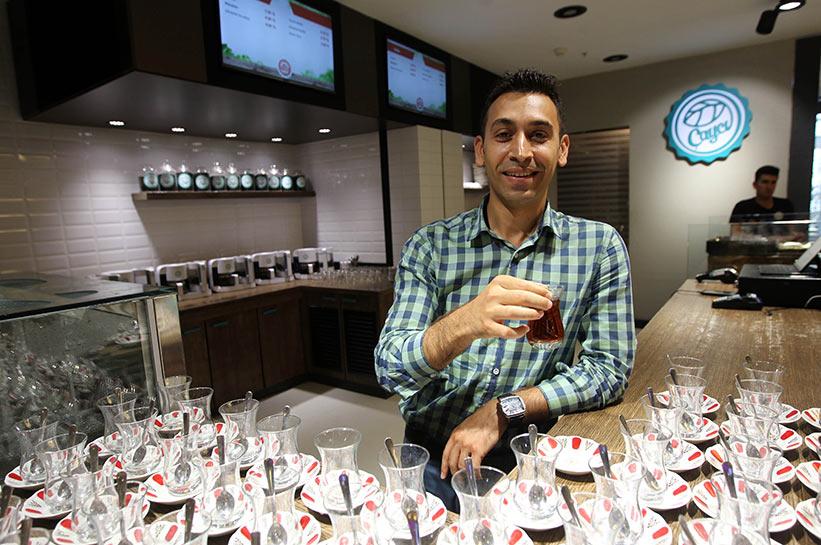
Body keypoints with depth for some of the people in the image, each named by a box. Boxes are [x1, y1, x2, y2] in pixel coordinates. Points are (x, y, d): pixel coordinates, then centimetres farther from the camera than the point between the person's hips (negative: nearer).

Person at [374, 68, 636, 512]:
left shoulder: (600, 246, -3)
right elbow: (389, 369, -12)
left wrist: (504, 410, -17)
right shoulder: (430, 246, -5)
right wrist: (464, 323, -33)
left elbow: (610, 367, -3)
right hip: (434, 462, 0)